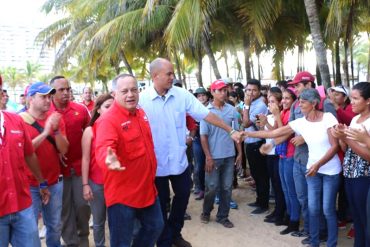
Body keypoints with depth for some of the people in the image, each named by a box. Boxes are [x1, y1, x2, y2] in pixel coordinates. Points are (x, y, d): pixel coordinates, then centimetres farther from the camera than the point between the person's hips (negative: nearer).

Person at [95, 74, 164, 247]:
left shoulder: (141, 113, 5)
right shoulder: (108, 120, -22)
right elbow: (103, 148, -39)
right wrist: (109, 159, -60)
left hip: (147, 188, 8)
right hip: (123, 192, -8)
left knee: (155, 227, 24)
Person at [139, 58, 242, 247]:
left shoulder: (182, 95, -5)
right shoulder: (142, 99, -13)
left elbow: (206, 114, -3)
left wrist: (230, 131, -4)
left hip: (179, 159, 3)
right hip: (156, 162, -3)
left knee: (183, 196, 17)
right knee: (161, 204, 11)